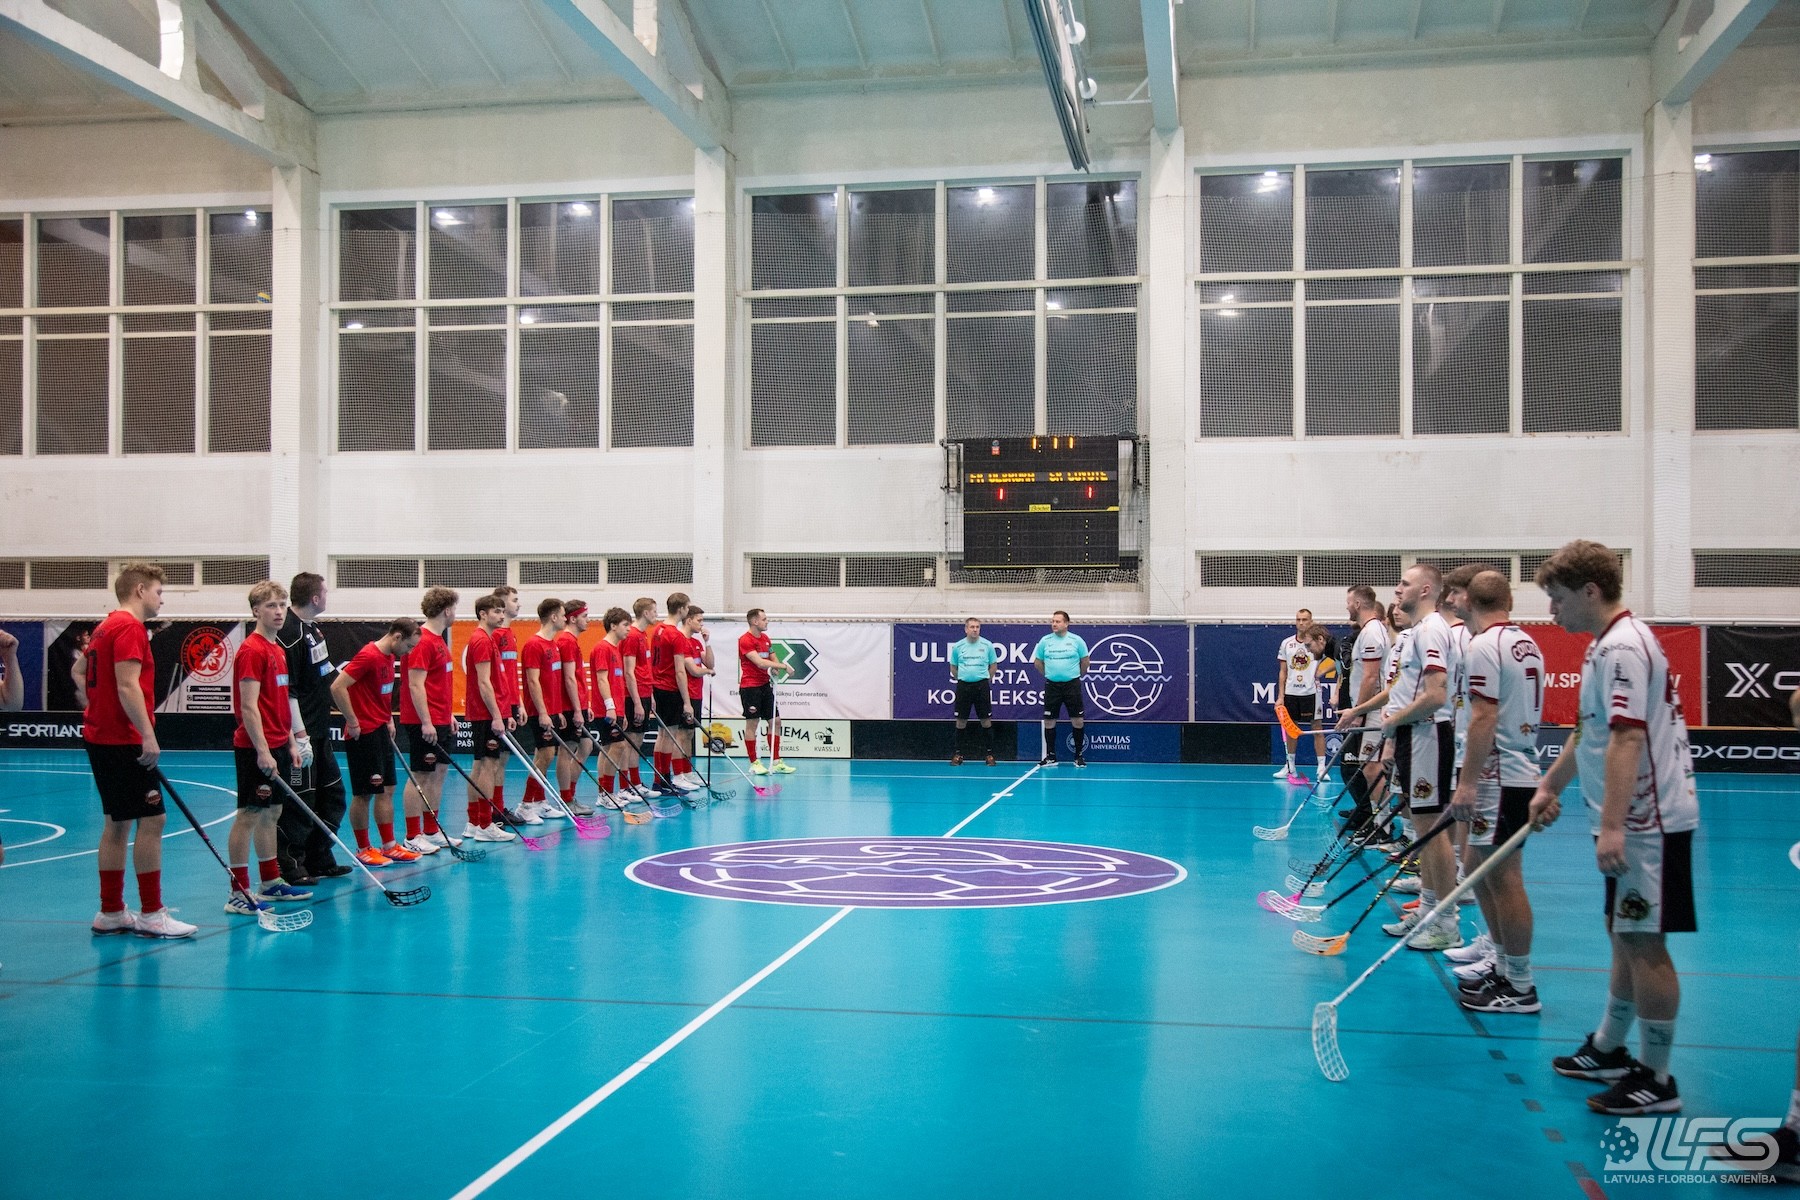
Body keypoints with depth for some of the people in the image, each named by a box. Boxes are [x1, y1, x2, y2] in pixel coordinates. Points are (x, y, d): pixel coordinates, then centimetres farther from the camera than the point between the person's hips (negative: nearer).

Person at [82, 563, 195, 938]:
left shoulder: (107, 626, 17)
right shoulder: (129, 626, -13)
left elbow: (82, 673, 25)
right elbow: (127, 686, -22)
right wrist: (147, 735, -26)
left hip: (102, 738, 10)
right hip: (124, 742, -10)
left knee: (118, 824, 13)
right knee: (151, 820, -6)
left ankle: (111, 913, 17)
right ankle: (151, 914, -3)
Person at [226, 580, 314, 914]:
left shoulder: (277, 650, 15)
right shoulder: (252, 651, -14)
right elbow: (249, 707, -19)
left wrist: (291, 743, 17)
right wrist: (262, 751, -23)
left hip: (277, 746, 9)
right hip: (256, 748, -9)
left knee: (272, 813, 15)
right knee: (249, 814, -6)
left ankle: (271, 883, 25)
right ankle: (239, 893, -2)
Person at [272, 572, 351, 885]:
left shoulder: (312, 629, 11)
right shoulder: (289, 634, -19)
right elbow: (287, 690, -22)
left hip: (320, 732, 10)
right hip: (302, 735, -10)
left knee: (331, 795, 17)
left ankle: (319, 861, 27)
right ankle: (290, 867, 9)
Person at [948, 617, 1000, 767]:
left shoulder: (987, 645, 1)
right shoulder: (957, 646, 3)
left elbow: (994, 666, 9)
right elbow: (953, 667, 15)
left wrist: (985, 679, 4)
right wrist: (961, 678, 8)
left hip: (982, 686, -1)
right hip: (963, 686, 1)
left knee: (986, 721, 1)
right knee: (961, 721, 3)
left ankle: (989, 753, 8)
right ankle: (958, 753, 11)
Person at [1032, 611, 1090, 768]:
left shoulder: (1076, 641, -2)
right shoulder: (1045, 641, 3)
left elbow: (1085, 661, 10)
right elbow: (1038, 661, 15)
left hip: (1072, 685, -2)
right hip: (1051, 685, 2)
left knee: (1077, 720, -1)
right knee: (1049, 721, 2)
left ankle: (1079, 755, 10)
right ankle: (1050, 756, 11)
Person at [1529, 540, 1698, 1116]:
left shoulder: (1623, 646, -18)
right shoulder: (1606, 645, 15)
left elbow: (1627, 739, -27)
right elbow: (1591, 731, 26)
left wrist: (1612, 825, -30)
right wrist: (1550, 785, 30)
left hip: (1647, 822, -11)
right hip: (1633, 821, 11)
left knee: (1643, 943, -4)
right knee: (1625, 938, 19)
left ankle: (1656, 1080, 6)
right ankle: (1609, 1050, 31)